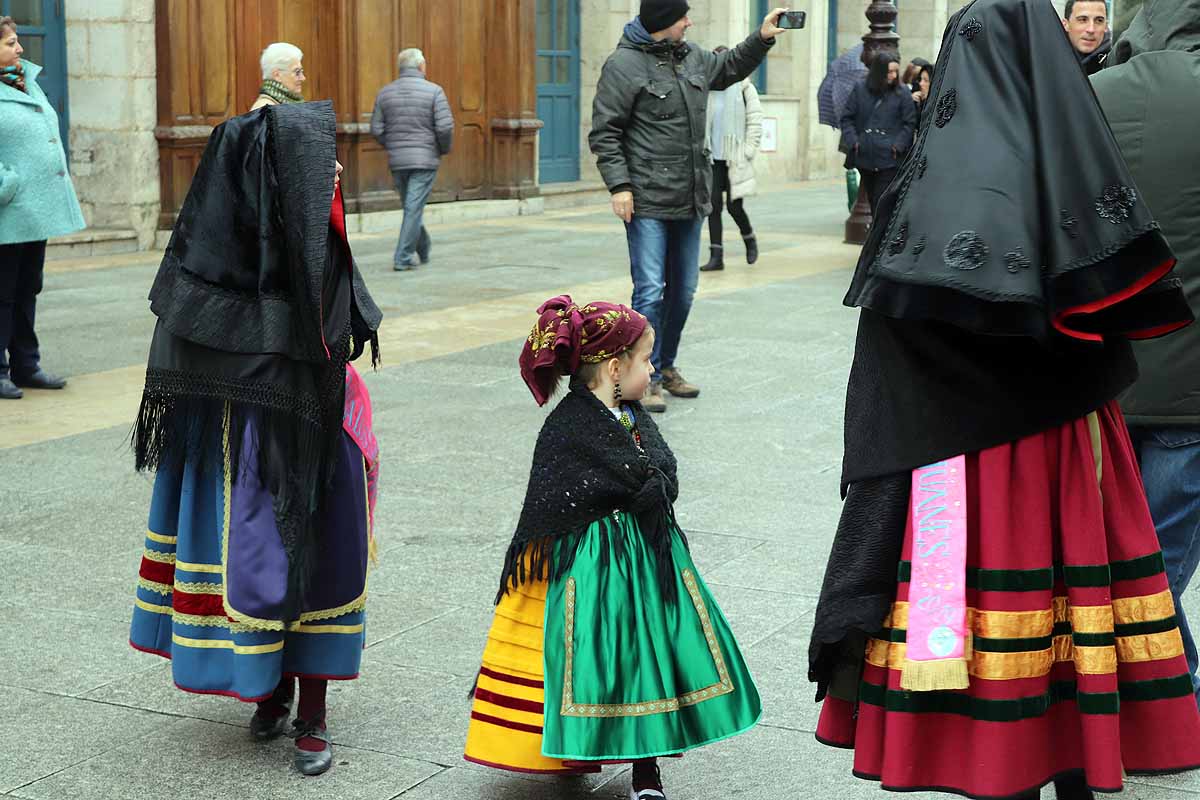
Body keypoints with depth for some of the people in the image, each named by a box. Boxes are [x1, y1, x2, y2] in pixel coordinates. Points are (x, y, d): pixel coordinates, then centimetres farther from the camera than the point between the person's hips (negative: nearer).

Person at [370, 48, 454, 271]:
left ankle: (423, 251, 29)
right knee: (414, 208, -3)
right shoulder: (434, 91, -6)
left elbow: (376, 129, 2)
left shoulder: (385, 93, 4)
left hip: (397, 160, 4)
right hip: (425, 159, -4)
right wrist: (444, 149, 4)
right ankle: (403, 257, -7)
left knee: (412, 206, 18)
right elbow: (445, 127, -13)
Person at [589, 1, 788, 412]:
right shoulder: (624, 64, -10)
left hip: (690, 200, 8)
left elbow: (730, 68, 33)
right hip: (647, 200, -8)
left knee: (683, 290, 14)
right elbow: (604, 132, -10)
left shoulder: (691, 57, 11)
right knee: (651, 291, -9)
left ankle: (666, 367, 28)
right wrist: (619, 185, -18)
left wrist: (762, 38, 21)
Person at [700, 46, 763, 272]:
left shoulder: (744, 89, -3)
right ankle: (716, 255, 3)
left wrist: (749, 151, -8)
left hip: (735, 159, -3)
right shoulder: (707, 90, 6)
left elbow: (755, 121, -4)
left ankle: (749, 239, 28)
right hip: (713, 158, 3)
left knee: (734, 205, -1)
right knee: (714, 205, -1)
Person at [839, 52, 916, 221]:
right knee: (872, 200, 13)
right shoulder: (860, 89, 4)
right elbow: (847, 118, 8)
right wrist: (853, 141, -5)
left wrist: (898, 145, -12)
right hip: (865, 158, 3)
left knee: (883, 204, -10)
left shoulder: (902, 92, 0)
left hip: (889, 161, -3)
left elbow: (910, 123, 0)